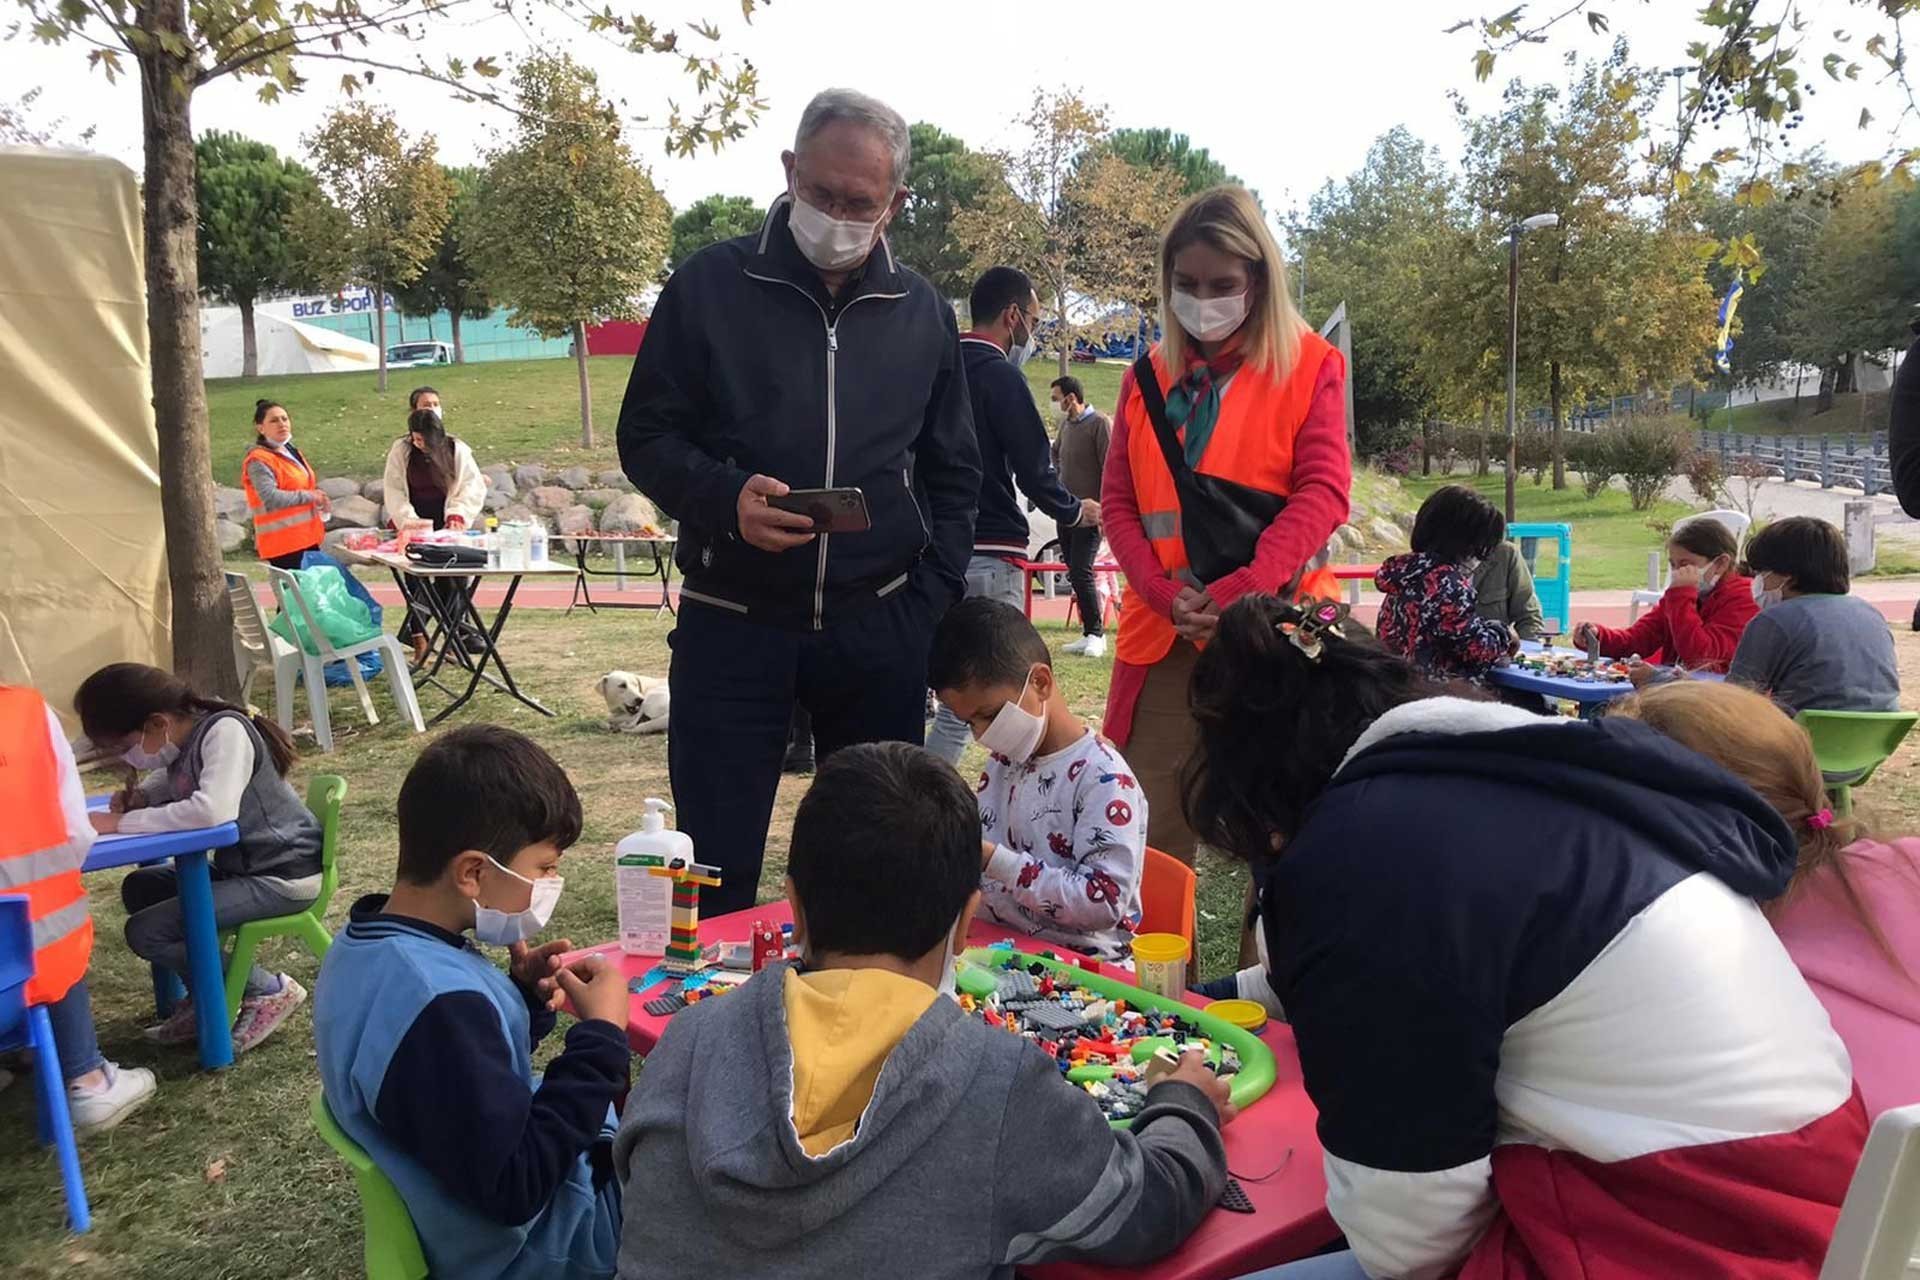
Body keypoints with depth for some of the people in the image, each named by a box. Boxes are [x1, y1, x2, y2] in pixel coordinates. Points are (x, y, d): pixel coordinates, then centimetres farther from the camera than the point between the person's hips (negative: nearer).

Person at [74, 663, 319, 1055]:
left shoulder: (225, 730, -20)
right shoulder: (184, 738, 6)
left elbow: (212, 811, -34)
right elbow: (167, 781, 27)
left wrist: (121, 823, -24)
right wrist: (138, 797, 3)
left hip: (284, 875, -10)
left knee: (146, 932, -10)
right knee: (140, 888, 17)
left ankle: (268, 991, -1)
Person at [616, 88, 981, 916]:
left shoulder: (923, 312, 9)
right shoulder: (709, 286, 0)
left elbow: (953, 474, 14)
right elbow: (646, 439, 2)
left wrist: (931, 604, 1)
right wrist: (725, 498, -19)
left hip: (880, 630, 3)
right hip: (732, 625, -2)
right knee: (716, 873, 2)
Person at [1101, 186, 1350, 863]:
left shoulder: (1310, 364, 4)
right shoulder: (1148, 375, 14)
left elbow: (1323, 491, -7)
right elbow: (1116, 500, 9)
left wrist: (1240, 592, -20)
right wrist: (1165, 594, -9)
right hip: (1165, 633, 3)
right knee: (1152, 831, 3)